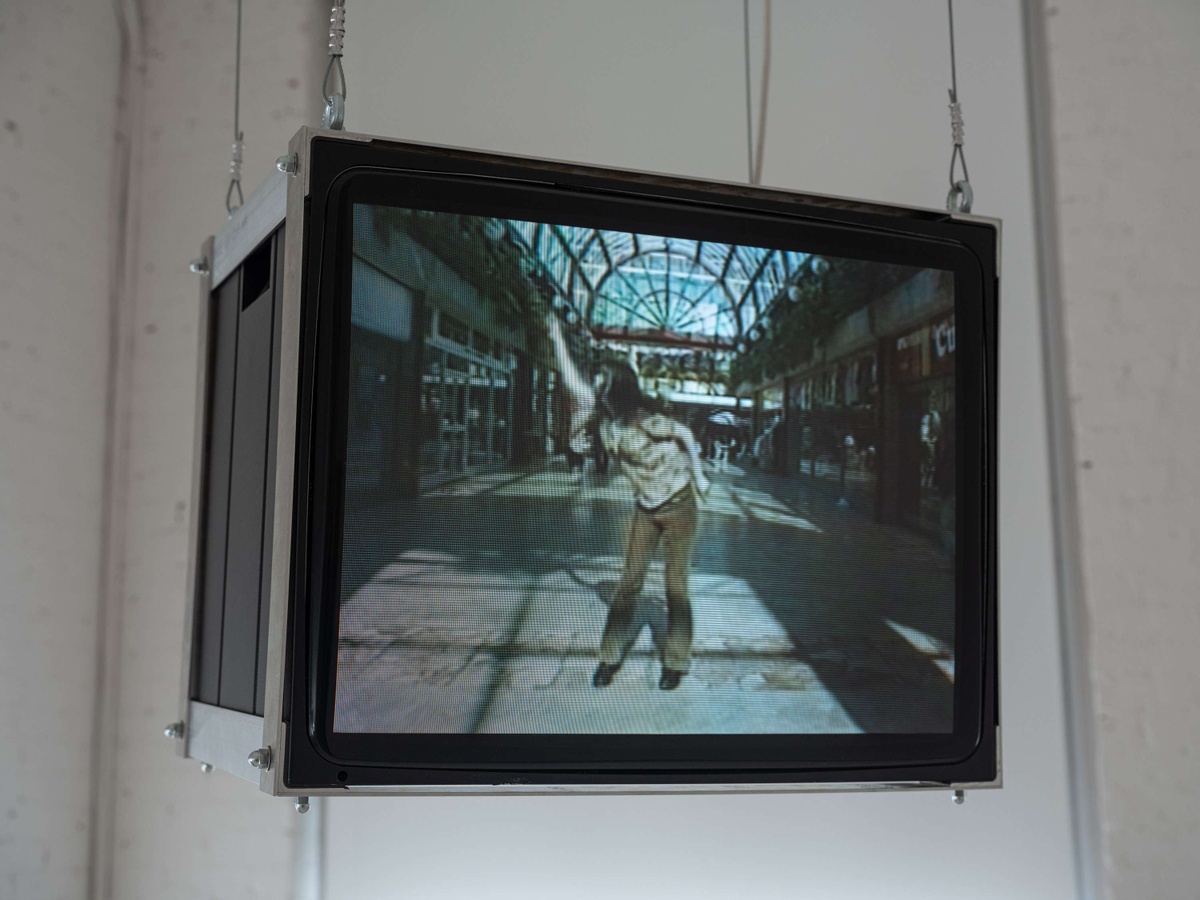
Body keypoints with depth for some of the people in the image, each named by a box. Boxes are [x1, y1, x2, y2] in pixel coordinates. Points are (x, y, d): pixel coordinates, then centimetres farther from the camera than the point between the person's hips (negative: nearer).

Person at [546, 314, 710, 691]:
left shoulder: (650, 422, -23)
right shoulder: (604, 420, -7)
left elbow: (686, 435, -7)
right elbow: (572, 381, -3)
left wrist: (699, 477, 1)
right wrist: (556, 336, -1)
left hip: (679, 506, -5)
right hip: (646, 509, 5)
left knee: (676, 586, 0)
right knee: (629, 581, 3)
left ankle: (675, 663, 10)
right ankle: (610, 656, 10)